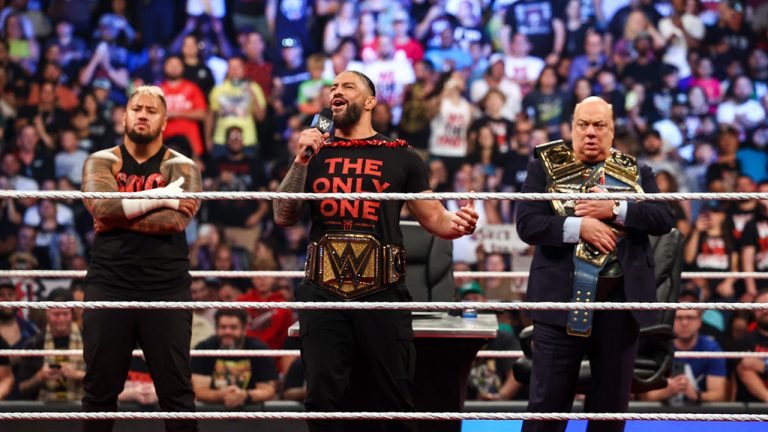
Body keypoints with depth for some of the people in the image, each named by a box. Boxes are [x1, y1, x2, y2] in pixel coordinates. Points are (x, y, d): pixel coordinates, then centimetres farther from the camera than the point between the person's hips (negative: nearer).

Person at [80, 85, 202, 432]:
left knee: (177, 391, 0)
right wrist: (159, 198, -14)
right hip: (109, 286, 1)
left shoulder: (181, 167, 4)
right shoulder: (101, 163, 8)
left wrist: (119, 218, -10)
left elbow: (176, 220, -13)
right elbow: (101, 207, -13)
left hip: (166, 289, -1)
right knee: (100, 389, 6)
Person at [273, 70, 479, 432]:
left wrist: (457, 224, -16)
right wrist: (301, 162, -6)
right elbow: (284, 218, 5)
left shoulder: (401, 158, 8)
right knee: (323, 396, 3)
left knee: (393, 398, 2)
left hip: (383, 293, -1)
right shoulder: (314, 154, 12)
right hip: (323, 293, 1)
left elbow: (433, 217, 7)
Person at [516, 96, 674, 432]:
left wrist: (614, 209, -15)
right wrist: (578, 227, -19)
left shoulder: (636, 172, 9)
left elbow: (664, 219, -3)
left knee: (612, 400, 9)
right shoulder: (545, 167, 4)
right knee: (548, 400, 1)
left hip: (621, 301, 2)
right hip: (562, 299, -2)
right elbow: (527, 224, -7)